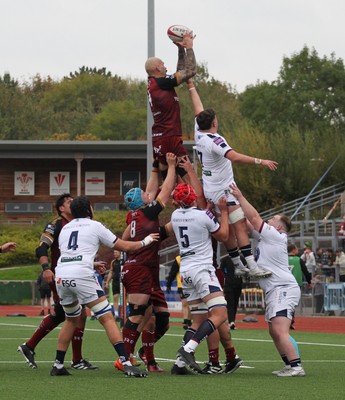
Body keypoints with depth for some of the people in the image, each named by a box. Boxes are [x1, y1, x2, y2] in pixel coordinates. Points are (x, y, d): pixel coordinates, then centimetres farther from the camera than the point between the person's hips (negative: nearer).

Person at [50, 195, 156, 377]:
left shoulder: (65, 229, 23)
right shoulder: (95, 226, 9)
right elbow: (124, 246, 14)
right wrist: (145, 241, 31)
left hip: (61, 276, 6)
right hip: (82, 275, -5)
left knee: (71, 319, 25)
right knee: (107, 318, -3)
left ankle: (58, 365, 24)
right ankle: (126, 363, -13)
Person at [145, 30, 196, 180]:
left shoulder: (152, 84, 16)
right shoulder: (162, 82, -10)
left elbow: (180, 73, 27)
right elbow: (191, 71, -7)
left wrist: (181, 49, 24)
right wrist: (189, 47, 3)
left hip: (157, 139, 9)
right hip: (170, 138, -9)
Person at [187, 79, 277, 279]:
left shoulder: (199, 134, 4)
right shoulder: (214, 140, -21)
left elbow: (199, 110, 19)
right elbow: (235, 157, -35)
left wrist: (191, 86, 29)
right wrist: (260, 161, -36)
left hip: (210, 189, 10)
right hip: (222, 190, -10)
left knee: (228, 229, 13)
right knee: (241, 226, -14)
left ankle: (238, 265, 17)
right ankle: (253, 267, -21)